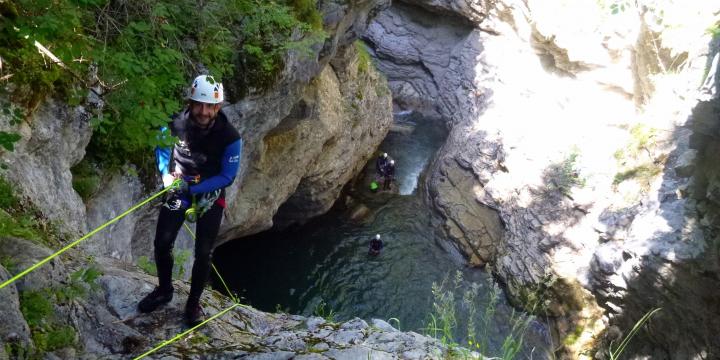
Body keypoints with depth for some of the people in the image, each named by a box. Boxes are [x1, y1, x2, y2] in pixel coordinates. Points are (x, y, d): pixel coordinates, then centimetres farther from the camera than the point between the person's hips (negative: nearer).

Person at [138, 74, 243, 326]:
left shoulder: (230, 137, -26)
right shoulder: (176, 123, -18)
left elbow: (227, 176, -19)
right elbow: (161, 148, 2)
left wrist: (194, 189, -27)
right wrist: (166, 173, -15)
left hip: (210, 195, -2)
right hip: (179, 188, 2)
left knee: (203, 252, -1)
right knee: (162, 243, 0)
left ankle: (194, 303, 20)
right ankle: (164, 290, 26)